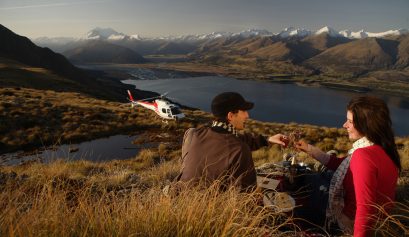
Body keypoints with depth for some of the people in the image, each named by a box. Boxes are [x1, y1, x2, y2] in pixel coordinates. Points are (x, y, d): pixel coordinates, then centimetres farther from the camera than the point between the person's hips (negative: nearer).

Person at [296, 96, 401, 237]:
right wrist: (310, 149, 7)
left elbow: (365, 209, -33)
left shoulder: (364, 156, -31)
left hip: (353, 223, -8)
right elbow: (341, 165, 8)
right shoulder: (381, 148, -2)